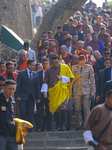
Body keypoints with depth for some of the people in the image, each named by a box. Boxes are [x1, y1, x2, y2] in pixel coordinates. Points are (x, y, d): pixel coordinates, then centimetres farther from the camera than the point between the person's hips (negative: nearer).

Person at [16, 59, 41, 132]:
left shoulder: (36, 74, 12)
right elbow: (18, 85, -2)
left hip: (32, 96, 3)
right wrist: (17, 96, -11)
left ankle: (30, 127, 5)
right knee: (22, 111, -11)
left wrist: (38, 97, 5)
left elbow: (37, 87, 12)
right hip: (23, 96, -3)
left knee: (30, 112, 2)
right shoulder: (21, 73, 0)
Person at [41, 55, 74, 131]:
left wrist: (61, 78, -8)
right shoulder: (49, 70, 9)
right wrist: (45, 91, -3)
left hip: (62, 91, -2)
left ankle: (63, 125, -11)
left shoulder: (65, 67, 6)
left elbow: (70, 78, 7)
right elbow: (45, 81, 8)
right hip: (53, 92, 2)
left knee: (63, 108, -17)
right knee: (55, 110, -1)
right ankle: (58, 127, 5)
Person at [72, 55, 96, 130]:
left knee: (87, 109, -5)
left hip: (86, 90, -1)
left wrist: (93, 91, 0)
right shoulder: (74, 68, 9)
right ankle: (78, 126, 7)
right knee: (77, 109, -2)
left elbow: (92, 80, 7)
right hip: (77, 90, 1)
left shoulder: (89, 67, 6)